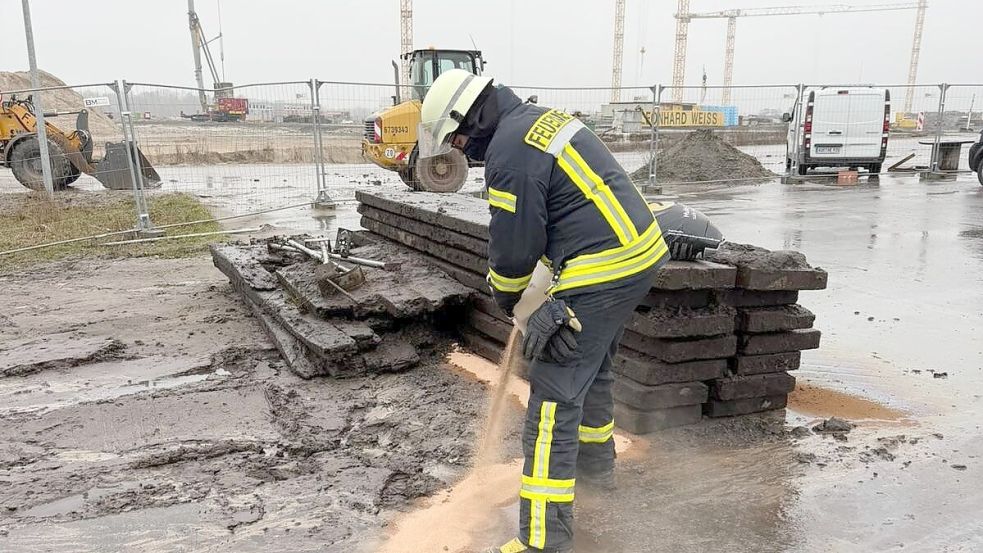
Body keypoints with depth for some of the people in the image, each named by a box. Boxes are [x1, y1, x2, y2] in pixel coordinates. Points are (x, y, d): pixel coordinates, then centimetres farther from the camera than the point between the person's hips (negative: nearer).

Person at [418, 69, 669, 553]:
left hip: (601, 273, -10)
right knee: (592, 367, 27)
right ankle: (595, 462, 48)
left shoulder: (510, 150, -16)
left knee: (555, 394, -7)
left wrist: (505, 295, 8)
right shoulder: (541, 119, 15)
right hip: (637, 249, 10)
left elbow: (513, 245, -13)